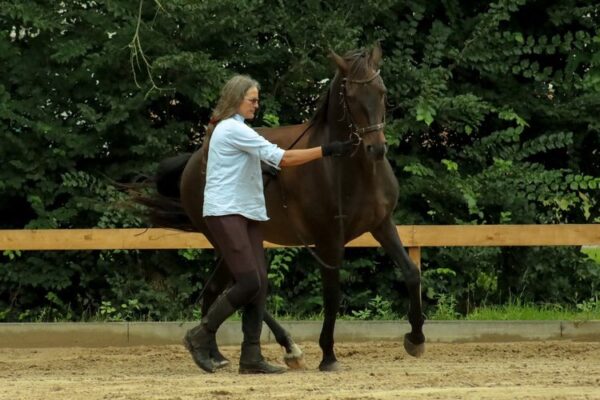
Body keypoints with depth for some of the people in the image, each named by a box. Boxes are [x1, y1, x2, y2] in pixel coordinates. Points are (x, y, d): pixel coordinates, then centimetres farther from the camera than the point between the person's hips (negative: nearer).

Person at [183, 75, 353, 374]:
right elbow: (280, 158, -18)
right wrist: (325, 151, -19)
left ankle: (251, 357, 1)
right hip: (225, 213, -10)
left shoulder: (231, 129, 20)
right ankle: (200, 336, -2)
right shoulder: (233, 129, -12)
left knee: (259, 284, 2)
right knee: (249, 282, -15)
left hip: (245, 214, 10)